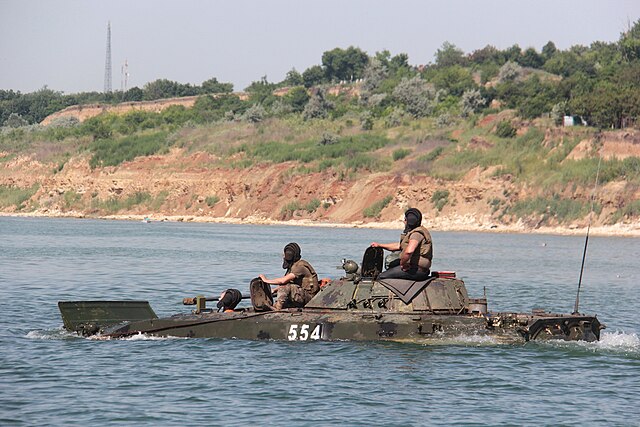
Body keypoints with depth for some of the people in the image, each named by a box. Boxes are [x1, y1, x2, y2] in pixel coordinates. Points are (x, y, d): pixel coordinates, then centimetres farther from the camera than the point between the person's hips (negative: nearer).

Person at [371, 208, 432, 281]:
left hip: (416, 270, -11)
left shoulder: (417, 233, -16)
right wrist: (379, 245, 32)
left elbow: (409, 251, -34)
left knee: (381, 277, -11)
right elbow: (399, 246, 31)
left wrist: (402, 263, -19)